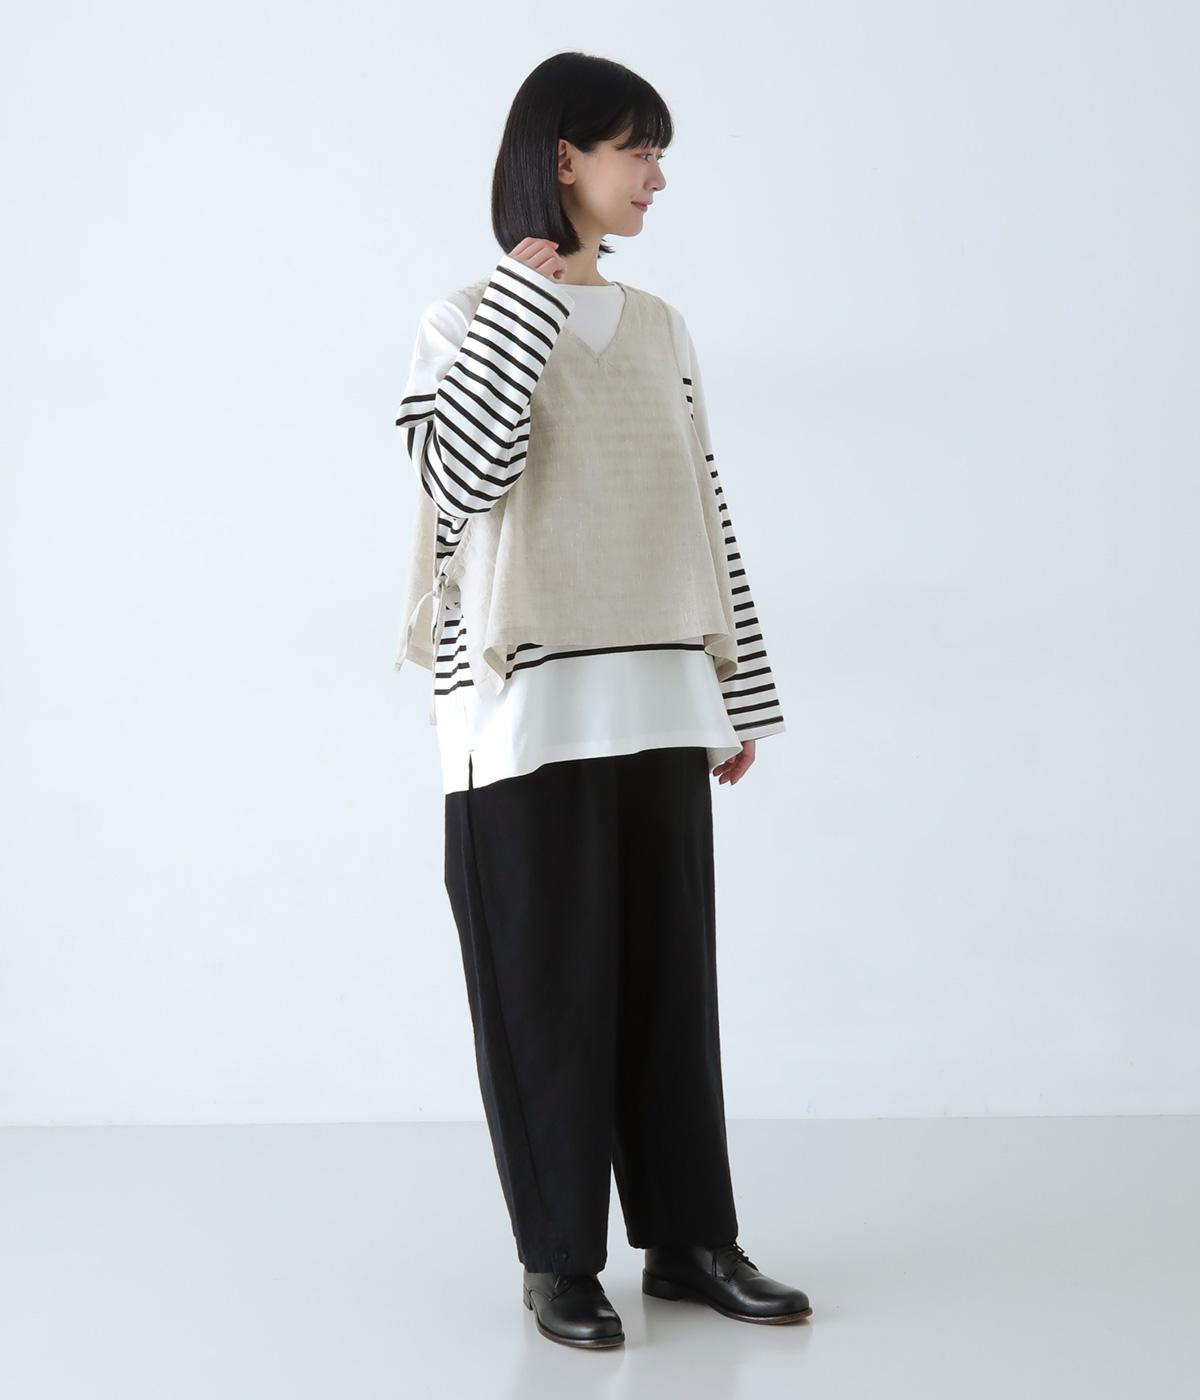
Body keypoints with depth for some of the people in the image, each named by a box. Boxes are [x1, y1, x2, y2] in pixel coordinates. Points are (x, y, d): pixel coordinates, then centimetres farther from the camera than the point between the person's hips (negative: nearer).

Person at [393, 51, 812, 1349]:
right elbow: (466, 481, -19)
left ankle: (688, 1238, 18)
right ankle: (559, 1255, 13)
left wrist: (742, 696, 12)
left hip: (657, 704, 5)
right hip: (530, 708, -5)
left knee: (670, 975, 8)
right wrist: (527, 298, -14)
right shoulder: (468, 322, -2)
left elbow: (702, 521, 13)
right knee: (549, 984, 2)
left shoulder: (658, 330, 12)